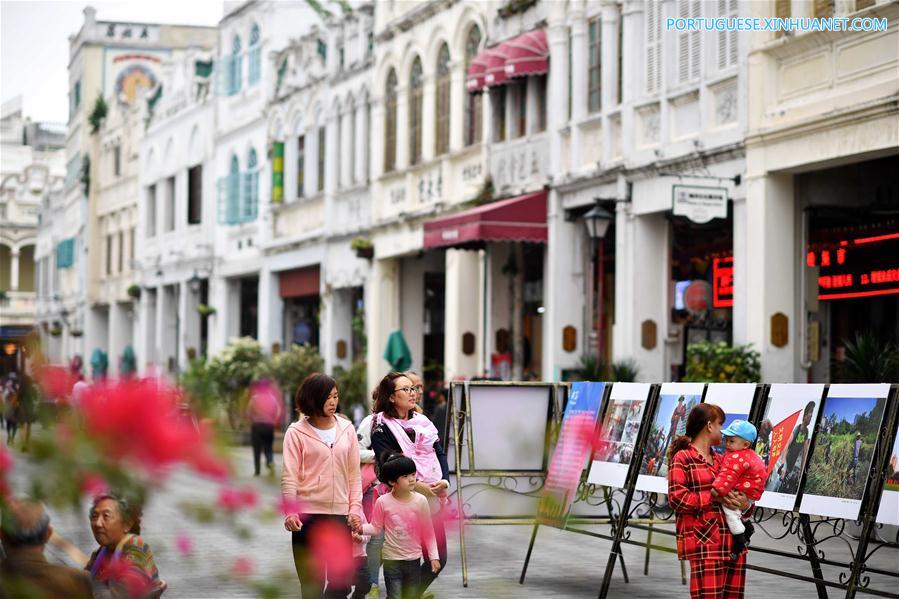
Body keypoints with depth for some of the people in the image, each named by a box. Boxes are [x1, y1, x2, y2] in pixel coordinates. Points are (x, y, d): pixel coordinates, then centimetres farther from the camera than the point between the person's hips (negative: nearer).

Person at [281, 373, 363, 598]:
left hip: (340, 514, 3)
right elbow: (289, 476, -4)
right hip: (308, 515, -3)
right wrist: (290, 512, -15)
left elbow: (354, 474, 11)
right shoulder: (297, 432, 0)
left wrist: (355, 508, 2)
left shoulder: (347, 429, 9)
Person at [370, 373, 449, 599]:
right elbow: (388, 463, -13)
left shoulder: (423, 421, 15)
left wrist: (444, 481, -8)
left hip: (432, 499, 6)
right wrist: (417, 485, -21)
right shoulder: (381, 425, -4)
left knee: (438, 558, 7)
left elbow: (440, 453, 10)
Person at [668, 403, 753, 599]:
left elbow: (738, 491, 22)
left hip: (733, 541, 8)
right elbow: (676, 498, -10)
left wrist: (746, 505, -2)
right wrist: (713, 497, -15)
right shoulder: (683, 458, -1)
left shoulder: (722, 460, 23)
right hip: (704, 543, -7)